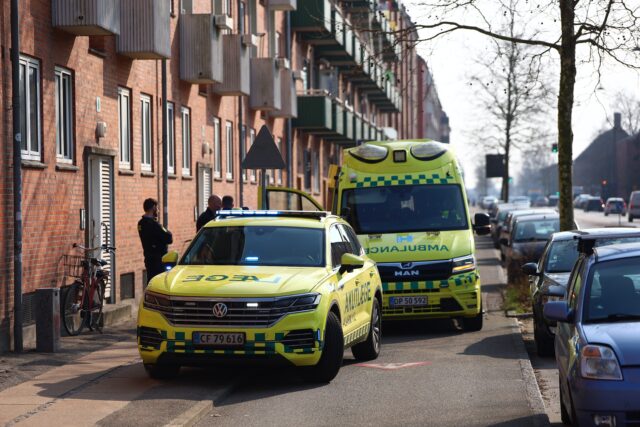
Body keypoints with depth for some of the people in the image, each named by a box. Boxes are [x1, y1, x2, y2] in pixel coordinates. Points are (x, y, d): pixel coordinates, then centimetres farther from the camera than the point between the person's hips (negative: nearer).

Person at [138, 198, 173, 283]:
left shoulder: (141, 223, 10)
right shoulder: (153, 224, -19)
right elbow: (168, 238, -19)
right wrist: (168, 233, 1)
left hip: (149, 258, 9)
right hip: (157, 260, -9)